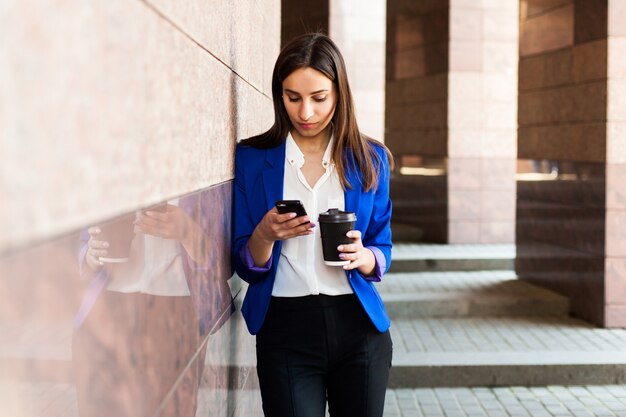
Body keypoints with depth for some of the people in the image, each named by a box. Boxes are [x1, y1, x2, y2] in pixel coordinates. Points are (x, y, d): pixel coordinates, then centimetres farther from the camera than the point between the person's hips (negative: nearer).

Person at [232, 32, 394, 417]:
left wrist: (363, 258, -14)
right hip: (285, 330, -1)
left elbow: (382, 252, 8)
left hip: (358, 326, 2)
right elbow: (245, 266, 1)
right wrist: (265, 236, -20)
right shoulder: (253, 158, 0)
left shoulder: (370, 158, 4)